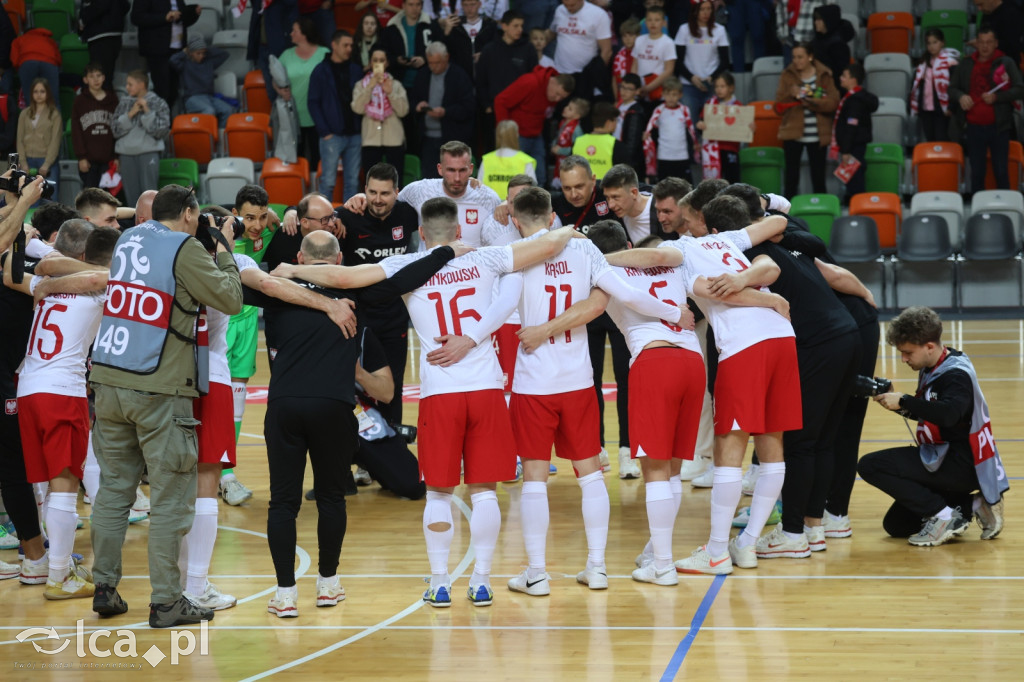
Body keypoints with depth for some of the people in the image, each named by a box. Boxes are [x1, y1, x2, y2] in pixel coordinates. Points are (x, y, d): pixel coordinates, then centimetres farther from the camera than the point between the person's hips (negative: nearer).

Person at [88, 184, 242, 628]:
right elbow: (230, 299, -6)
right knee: (171, 498, 0)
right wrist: (224, 255, 9)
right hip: (159, 390, -7)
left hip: (108, 381, 7)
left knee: (114, 488, 13)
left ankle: (104, 588, 16)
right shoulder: (184, 248, -7)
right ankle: (166, 602, 1)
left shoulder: (129, 239, 13)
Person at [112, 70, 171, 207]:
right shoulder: (124, 103, 10)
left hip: (149, 151, -4)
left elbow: (162, 130, -5)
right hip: (126, 152, 4)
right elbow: (115, 129, 4)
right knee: (131, 193, 5)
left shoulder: (158, 103, 1)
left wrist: (147, 112, -10)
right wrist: (130, 114, -7)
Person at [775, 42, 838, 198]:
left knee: (818, 176, 5)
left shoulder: (824, 76, 3)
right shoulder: (788, 76, 5)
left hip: (817, 135, 0)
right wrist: (790, 96, -17)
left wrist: (811, 101, -20)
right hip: (793, 132, 0)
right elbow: (778, 107, 1)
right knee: (791, 175, 1)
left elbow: (832, 103, -7)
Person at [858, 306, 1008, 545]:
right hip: (943, 459, 10)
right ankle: (970, 506, 11)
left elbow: (948, 414, -39)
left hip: (963, 465, -10)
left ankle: (943, 515, -14)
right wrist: (893, 399, 2)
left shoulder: (956, 375, -19)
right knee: (895, 525, 13)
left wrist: (903, 401, -32)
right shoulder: (931, 369, 8)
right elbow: (923, 413, 21)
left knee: (871, 465, -19)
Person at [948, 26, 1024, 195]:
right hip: (974, 127, 2)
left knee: (1001, 173, 1)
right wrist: (960, 96, -8)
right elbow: (951, 88, 14)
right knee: (976, 173, 8)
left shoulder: (1006, 63, 0)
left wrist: (997, 97, -18)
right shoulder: (965, 65, 9)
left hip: (998, 127, -2)